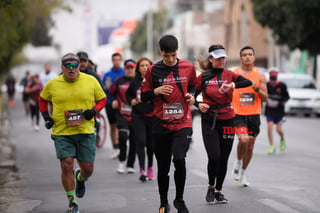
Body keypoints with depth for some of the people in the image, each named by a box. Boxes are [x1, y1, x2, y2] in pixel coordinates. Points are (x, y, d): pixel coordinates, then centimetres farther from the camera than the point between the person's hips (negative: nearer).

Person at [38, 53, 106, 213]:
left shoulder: (91, 81, 0)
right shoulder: (52, 84, 1)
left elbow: (102, 99, 11)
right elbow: (42, 100, 19)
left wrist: (94, 110, -7)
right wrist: (46, 116, 4)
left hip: (85, 132, 1)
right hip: (62, 133, -1)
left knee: (88, 169, 3)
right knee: (66, 165, -11)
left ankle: (80, 178, 43)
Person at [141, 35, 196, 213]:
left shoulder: (188, 67, 2)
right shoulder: (153, 70, -1)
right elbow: (144, 97, 4)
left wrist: (191, 95, -1)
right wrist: (156, 91, -15)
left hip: (183, 123, -1)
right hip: (161, 125, 1)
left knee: (179, 159, -21)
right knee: (163, 167, 8)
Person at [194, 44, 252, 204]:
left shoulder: (229, 75, 2)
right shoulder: (203, 77, 1)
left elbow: (248, 82, -14)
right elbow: (193, 95, 9)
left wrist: (232, 85, -31)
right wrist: (199, 104, -12)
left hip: (227, 120, 2)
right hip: (209, 121, -2)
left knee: (224, 159, 5)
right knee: (214, 157, -13)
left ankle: (218, 191, 21)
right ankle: (211, 188, 10)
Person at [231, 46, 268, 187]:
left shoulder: (259, 76, 3)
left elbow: (265, 98, 1)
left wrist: (256, 87, -16)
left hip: (254, 115, 2)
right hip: (238, 115, -2)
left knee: (250, 146, 8)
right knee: (243, 140, -24)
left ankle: (242, 173, 27)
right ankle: (238, 162, 5)